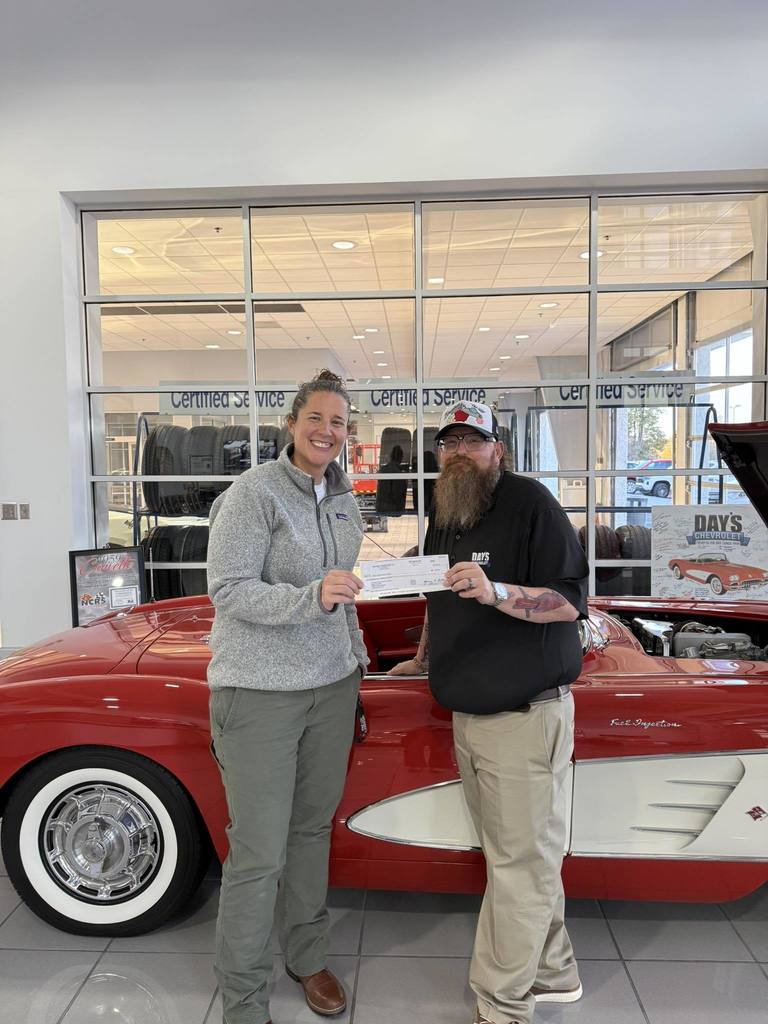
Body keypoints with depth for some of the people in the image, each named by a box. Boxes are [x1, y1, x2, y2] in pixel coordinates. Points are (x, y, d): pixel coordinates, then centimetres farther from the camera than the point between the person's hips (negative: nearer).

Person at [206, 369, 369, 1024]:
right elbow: (227, 590, -18)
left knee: (314, 828, 19)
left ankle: (308, 957, 40)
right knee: (260, 855, 1)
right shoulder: (255, 492, -14)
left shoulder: (342, 498, 9)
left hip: (332, 685, 7)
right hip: (260, 693, -6)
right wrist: (311, 599, -29)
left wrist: (354, 651, 16)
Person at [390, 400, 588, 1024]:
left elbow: (569, 602, -16)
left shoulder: (529, 502, -11)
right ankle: (552, 973, 34)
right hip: (468, 712, 7)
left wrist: (495, 591, -29)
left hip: (527, 714, -7)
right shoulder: (444, 515, 12)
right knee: (512, 851, 16)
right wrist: (421, 660, 28)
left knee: (522, 858, 4)